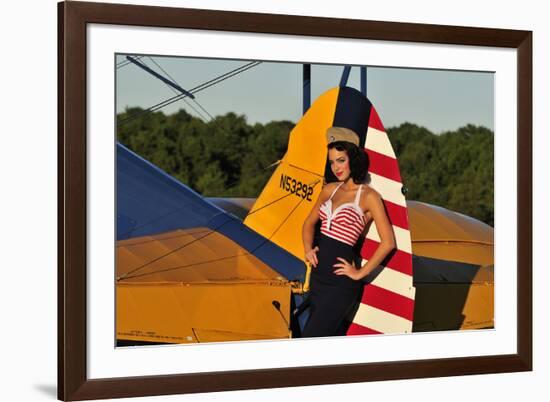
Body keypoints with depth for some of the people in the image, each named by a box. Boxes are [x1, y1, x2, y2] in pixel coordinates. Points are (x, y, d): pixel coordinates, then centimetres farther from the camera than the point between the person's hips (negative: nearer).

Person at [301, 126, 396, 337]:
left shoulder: (368, 196, -8)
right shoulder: (329, 190, 11)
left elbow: (388, 242, -13)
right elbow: (309, 223, 24)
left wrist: (361, 273, -10)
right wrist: (308, 249, 7)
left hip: (341, 281, -7)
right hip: (318, 275, 7)